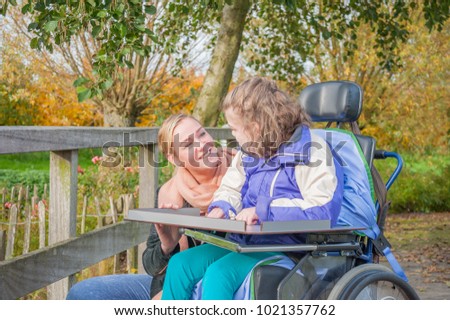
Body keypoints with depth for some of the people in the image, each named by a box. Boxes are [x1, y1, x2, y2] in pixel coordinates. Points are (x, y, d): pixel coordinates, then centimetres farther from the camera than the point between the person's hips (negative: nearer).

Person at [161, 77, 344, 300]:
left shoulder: (311, 150, -10)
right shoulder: (249, 152, 16)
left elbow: (324, 209, -22)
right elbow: (230, 188, 29)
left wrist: (263, 210, -23)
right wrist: (221, 208, 4)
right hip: (244, 241, 8)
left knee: (219, 272, -30)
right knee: (180, 264, -10)